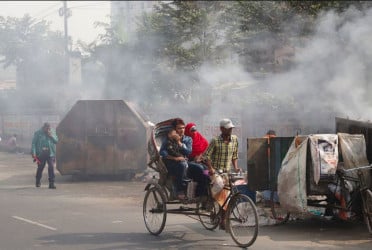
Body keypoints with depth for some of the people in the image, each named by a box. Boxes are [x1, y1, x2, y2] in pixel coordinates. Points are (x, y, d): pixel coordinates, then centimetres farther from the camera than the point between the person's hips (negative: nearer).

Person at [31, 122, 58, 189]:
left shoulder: (52, 133, 10)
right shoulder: (38, 133, -1)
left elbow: (56, 140, 7)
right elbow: (34, 143, -3)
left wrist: (51, 136, -9)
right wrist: (33, 153, -12)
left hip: (50, 153, 1)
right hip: (41, 154, -1)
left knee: (51, 167, -12)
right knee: (40, 168, 9)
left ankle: (51, 183, -11)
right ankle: (38, 182, 30)